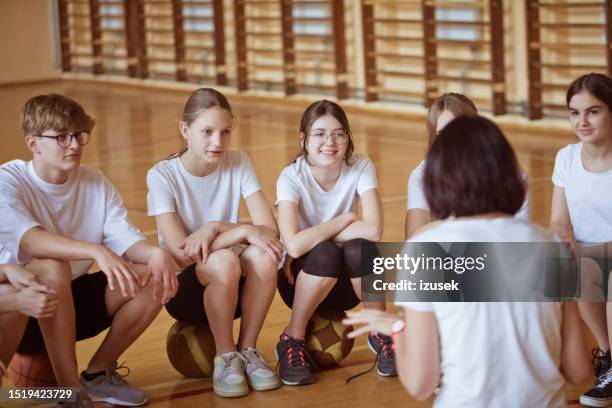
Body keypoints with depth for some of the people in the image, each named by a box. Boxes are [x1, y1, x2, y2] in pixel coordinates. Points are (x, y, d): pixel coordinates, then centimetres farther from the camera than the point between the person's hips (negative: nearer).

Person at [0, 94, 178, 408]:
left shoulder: (96, 183, 1)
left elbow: (125, 239, -9)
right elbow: (29, 240, -34)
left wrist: (156, 253, -33)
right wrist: (96, 251, -49)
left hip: (71, 302, 6)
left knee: (154, 276, -14)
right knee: (52, 266, -37)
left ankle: (99, 372, 2)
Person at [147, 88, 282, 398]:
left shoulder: (238, 163, -3)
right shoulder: (162, 175, -13)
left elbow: (270, 230, -12)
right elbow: (181, 254, -21)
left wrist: (216, 227, -25)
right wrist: (243, 231, -27)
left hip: (235, 288, 3)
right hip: (185, 289, -3)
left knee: (262, 254, -30)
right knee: (224, 260, -35)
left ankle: (247, 350, -11)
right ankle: (225, 357, -16)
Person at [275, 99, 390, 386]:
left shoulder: (361, 168, -13)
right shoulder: (291, 177, -19)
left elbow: (374, 230, -28)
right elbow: (294, 245, -34)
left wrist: (311, 239, -23)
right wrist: (345, 219, -23)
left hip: (346, 281, 1)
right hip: (304, 282, -1)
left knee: (359, 248, -32)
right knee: (325, 254, -35)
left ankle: (380, 333, -9)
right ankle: (292, 341, -13)